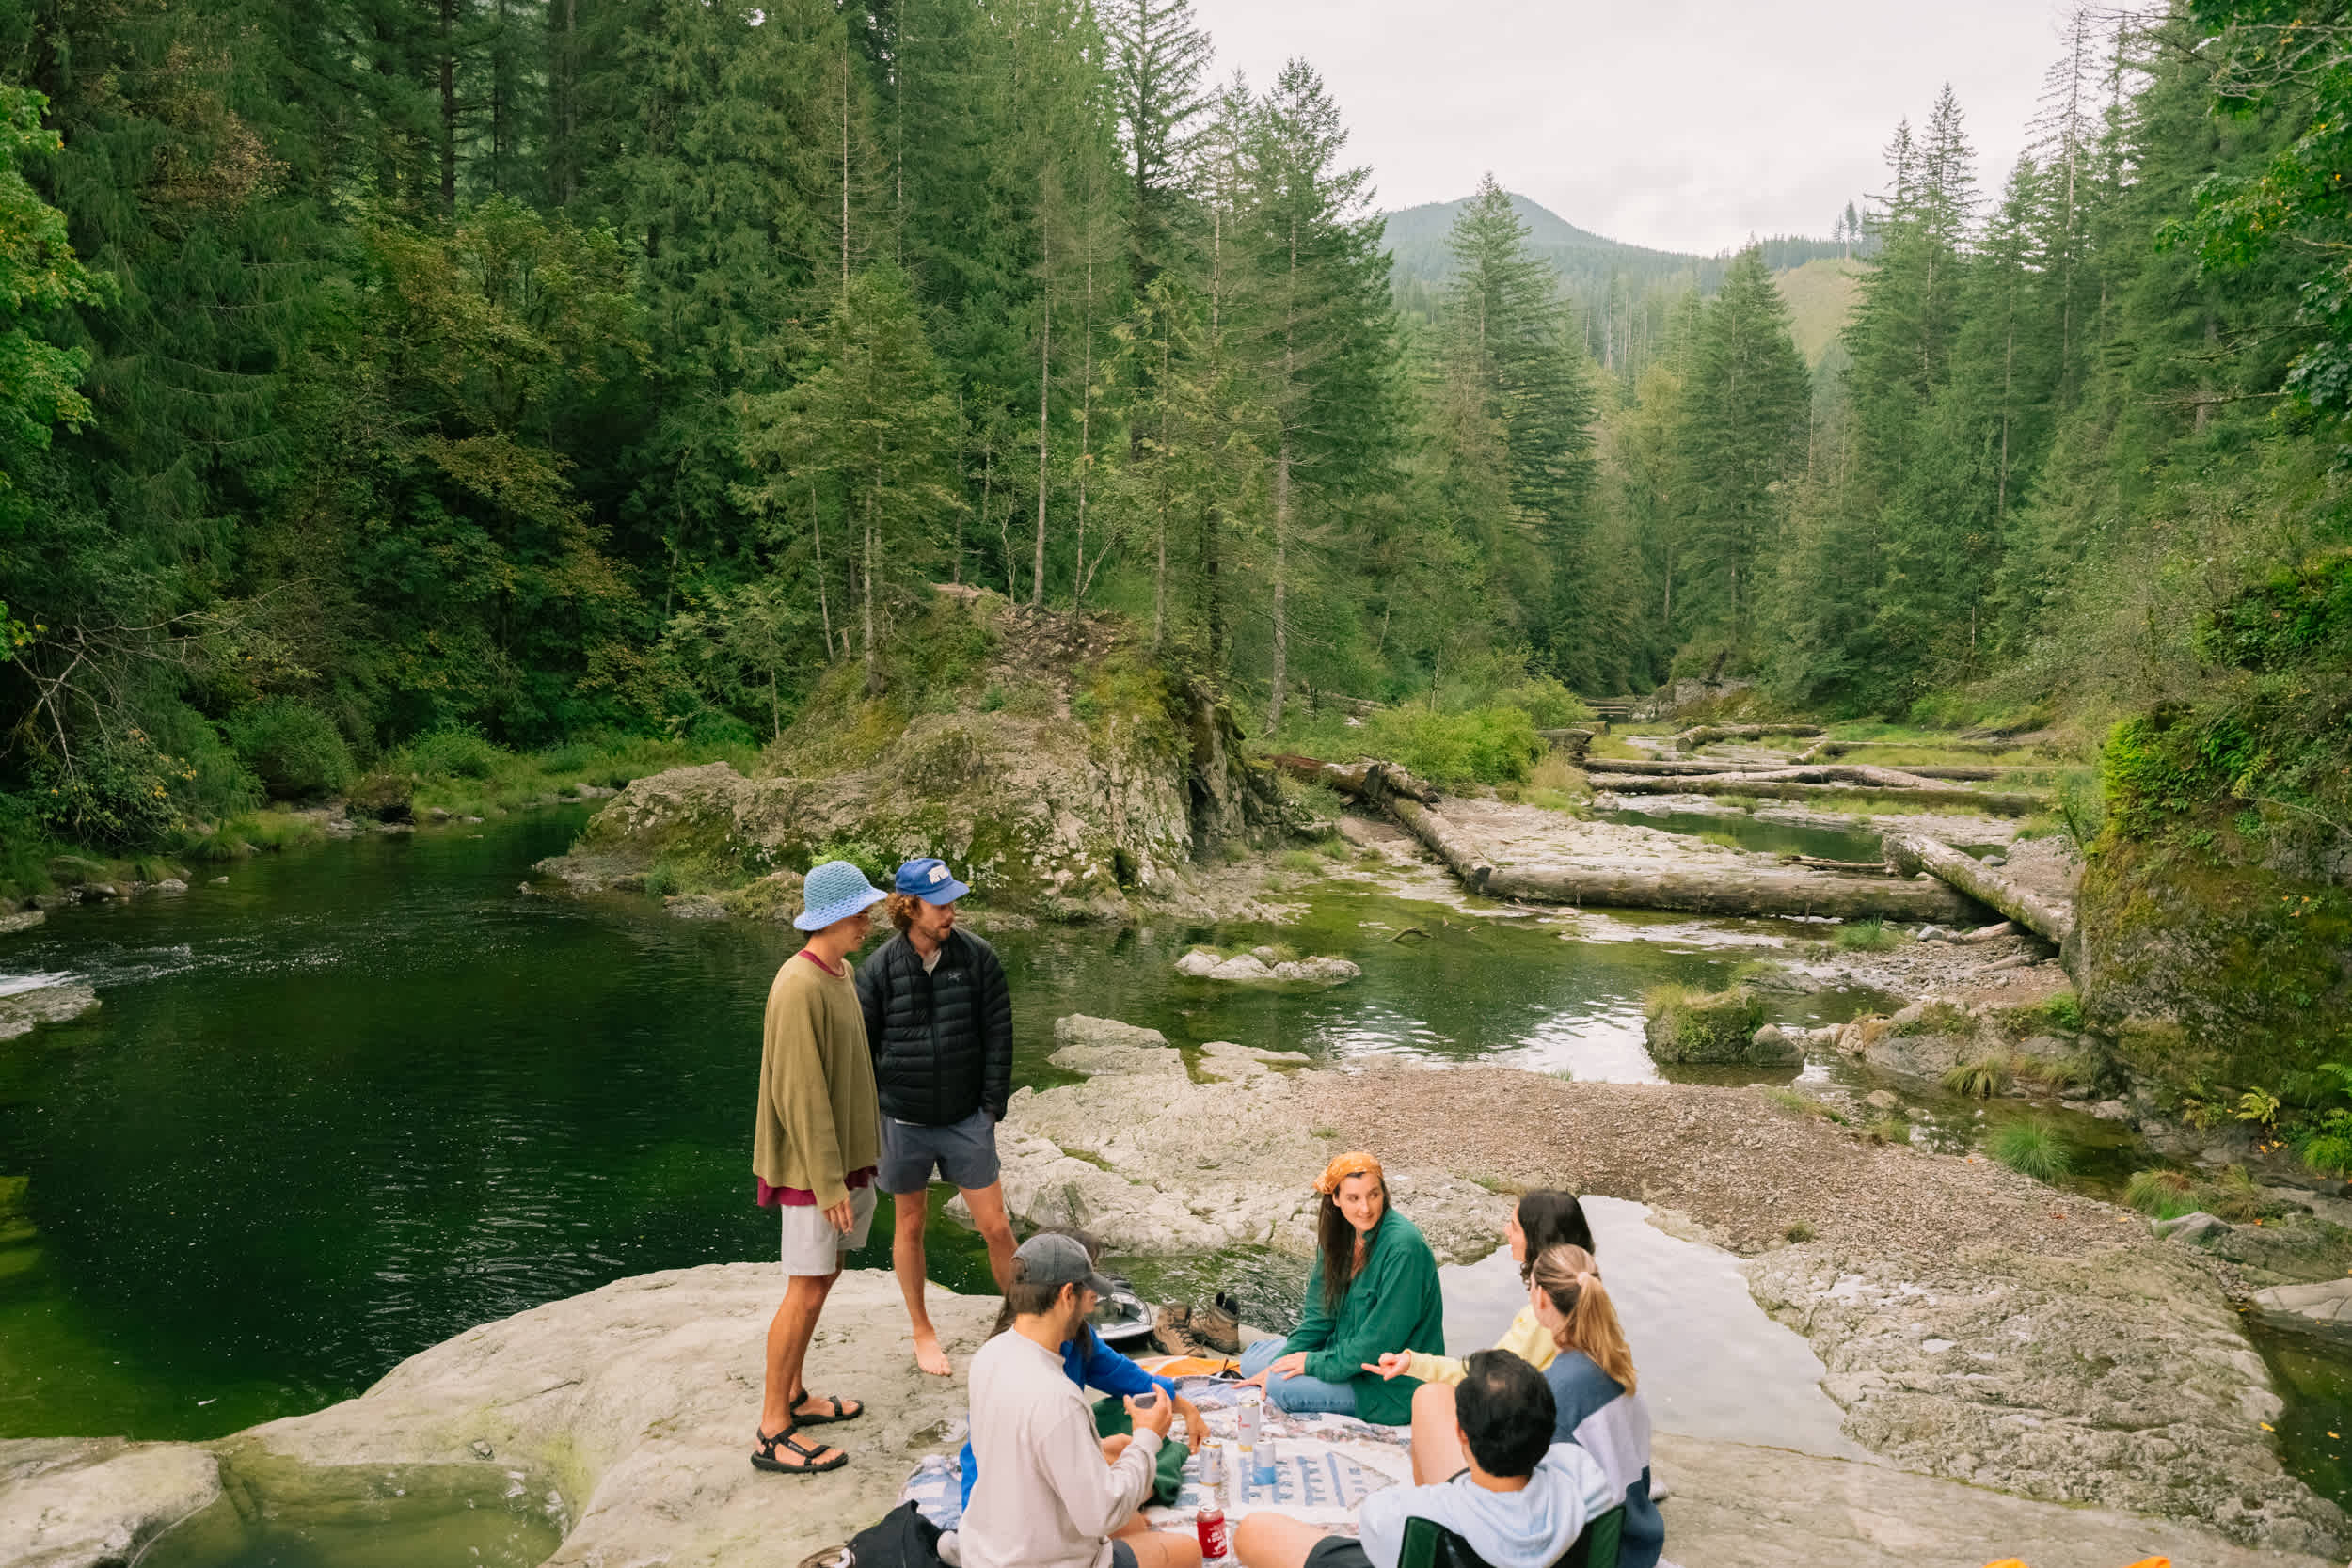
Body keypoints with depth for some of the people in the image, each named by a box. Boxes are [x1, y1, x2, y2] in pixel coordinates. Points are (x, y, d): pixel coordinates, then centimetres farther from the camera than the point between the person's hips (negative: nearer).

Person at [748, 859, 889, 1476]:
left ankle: (793, 1395, 30)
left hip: (847, 1154, 9)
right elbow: (801, 1093, -23)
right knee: (806, 1290, -4)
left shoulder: (842, 973, 8)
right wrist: (829, 1182, -21)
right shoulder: (799, 986, -22)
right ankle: (773, 1434, 6)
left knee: (825, 1276, 17)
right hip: (814, 1166, -9)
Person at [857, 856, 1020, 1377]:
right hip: (904, 1123, 0)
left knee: (995, 1226, 2)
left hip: (966, 1120, 0)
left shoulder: (977, 957, -6)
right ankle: (922, 1332, 32)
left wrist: (992, 1107, -3)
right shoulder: (878, 971, -9)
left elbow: (998, 1036, -1)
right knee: (909, 1225, 13)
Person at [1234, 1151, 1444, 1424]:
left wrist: (1317, 1363, -17)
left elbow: (1383, 1339, -24)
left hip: (1390, 1388, -8)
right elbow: (1319, 1314, 6)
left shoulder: (1404, 1246, -26)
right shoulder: (1340, 1235, -1)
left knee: (1280, 1386, -21)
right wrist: (1281, 1362, -6)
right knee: (1252, 1358, 10)